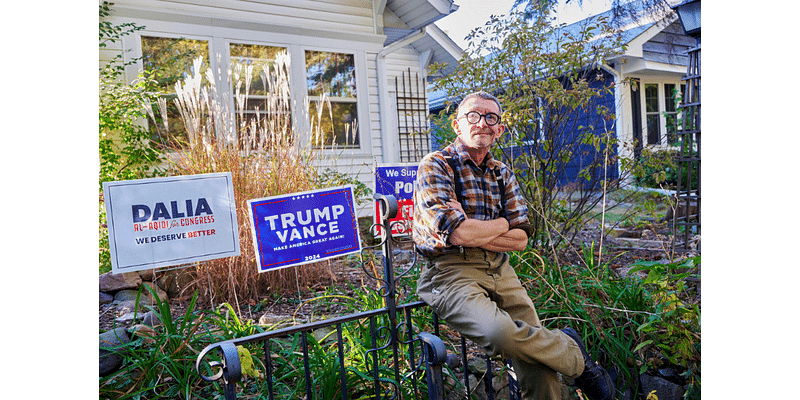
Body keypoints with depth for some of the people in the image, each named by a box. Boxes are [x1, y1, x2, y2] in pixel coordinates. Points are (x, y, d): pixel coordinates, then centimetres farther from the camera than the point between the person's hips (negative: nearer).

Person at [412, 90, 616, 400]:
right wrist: (504, 224, -2)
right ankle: (572, 354, 0)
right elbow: (456, 234, -17)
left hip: (499, 270, 6)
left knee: (535, 350, -6)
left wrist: (473, 231, -9)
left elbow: (520, 239, 6)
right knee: (501, 333, -28)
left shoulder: (502, 174, 15)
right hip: (450, 271, -5)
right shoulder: (435, 166, -4)